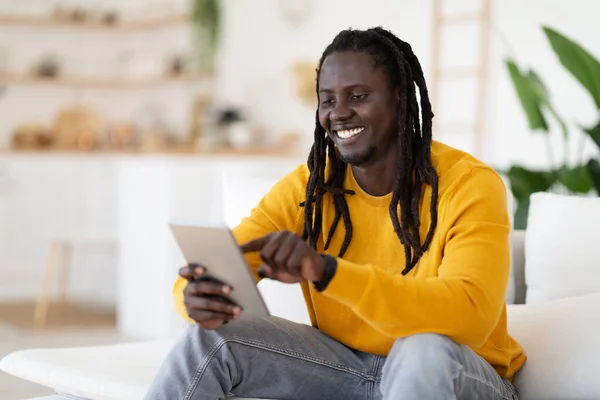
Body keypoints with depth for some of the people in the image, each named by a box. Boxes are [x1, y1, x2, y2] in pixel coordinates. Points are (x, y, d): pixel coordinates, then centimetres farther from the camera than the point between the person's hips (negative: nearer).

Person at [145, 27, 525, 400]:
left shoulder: (469, 185, -18)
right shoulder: (306, 187, -4)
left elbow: (470, 315, -34)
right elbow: (218, 270, -11)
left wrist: (326, 270, -45)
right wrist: (203, 298, -38)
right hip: (344, 362, 4)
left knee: (424, 350, -37)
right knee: (209, 338, -14)